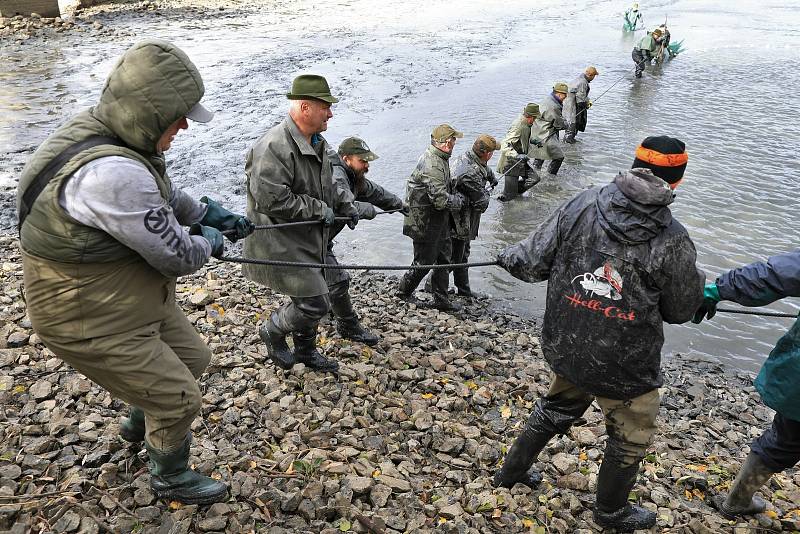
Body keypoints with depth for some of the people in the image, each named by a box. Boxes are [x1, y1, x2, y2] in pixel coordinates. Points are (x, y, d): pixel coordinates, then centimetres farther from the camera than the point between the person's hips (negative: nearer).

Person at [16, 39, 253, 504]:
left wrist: (212, 214, 15)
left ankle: (140, 423, 53)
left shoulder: (108, 133, -4)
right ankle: (171, 478, 36)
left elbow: (165, 194, 16)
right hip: (95, 322, -9)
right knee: (179, 399, 6)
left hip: (136, 299, 9)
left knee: (193, 359, 25)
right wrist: (209, 243, -6)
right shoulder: (111, 174, -37)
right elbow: (176, 256, -27)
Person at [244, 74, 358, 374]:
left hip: (309, 242, 10)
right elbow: (271, 200, -30)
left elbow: (327, 185, 26)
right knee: (314, 303, -8)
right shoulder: (274, 147, -25)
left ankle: (306, 351, 41)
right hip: (281, 245, -10)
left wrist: (344, 205, 13)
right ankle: (272, 332, 20)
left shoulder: (317, 143, 9)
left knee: (309, 300, 20)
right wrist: (319, 210, -22)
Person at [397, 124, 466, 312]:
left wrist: (456, 194, 4)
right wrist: (459, 201, -11)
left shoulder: (437, 157, 6)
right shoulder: (433, 166, -28)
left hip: (440, 222, 10)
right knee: (424, 261, 7)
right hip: (426, 223, -10)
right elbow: (441, 200, -30)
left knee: (443, 260, 16)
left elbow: (447, 184, 22)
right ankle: (404, 291, 30)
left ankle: (441, 299, 27)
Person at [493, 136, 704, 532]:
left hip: (565, 348, 4)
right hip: (624, 366, -4)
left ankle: (511, 471, 48)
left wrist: (508, 257, 14)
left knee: (556, 410, 30)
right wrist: (699, 281, 14)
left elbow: (532, 263, -8)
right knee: (631, 438, 23)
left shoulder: (582, 206, -12)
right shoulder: (672, 241, -19)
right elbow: (680, 312, -5)